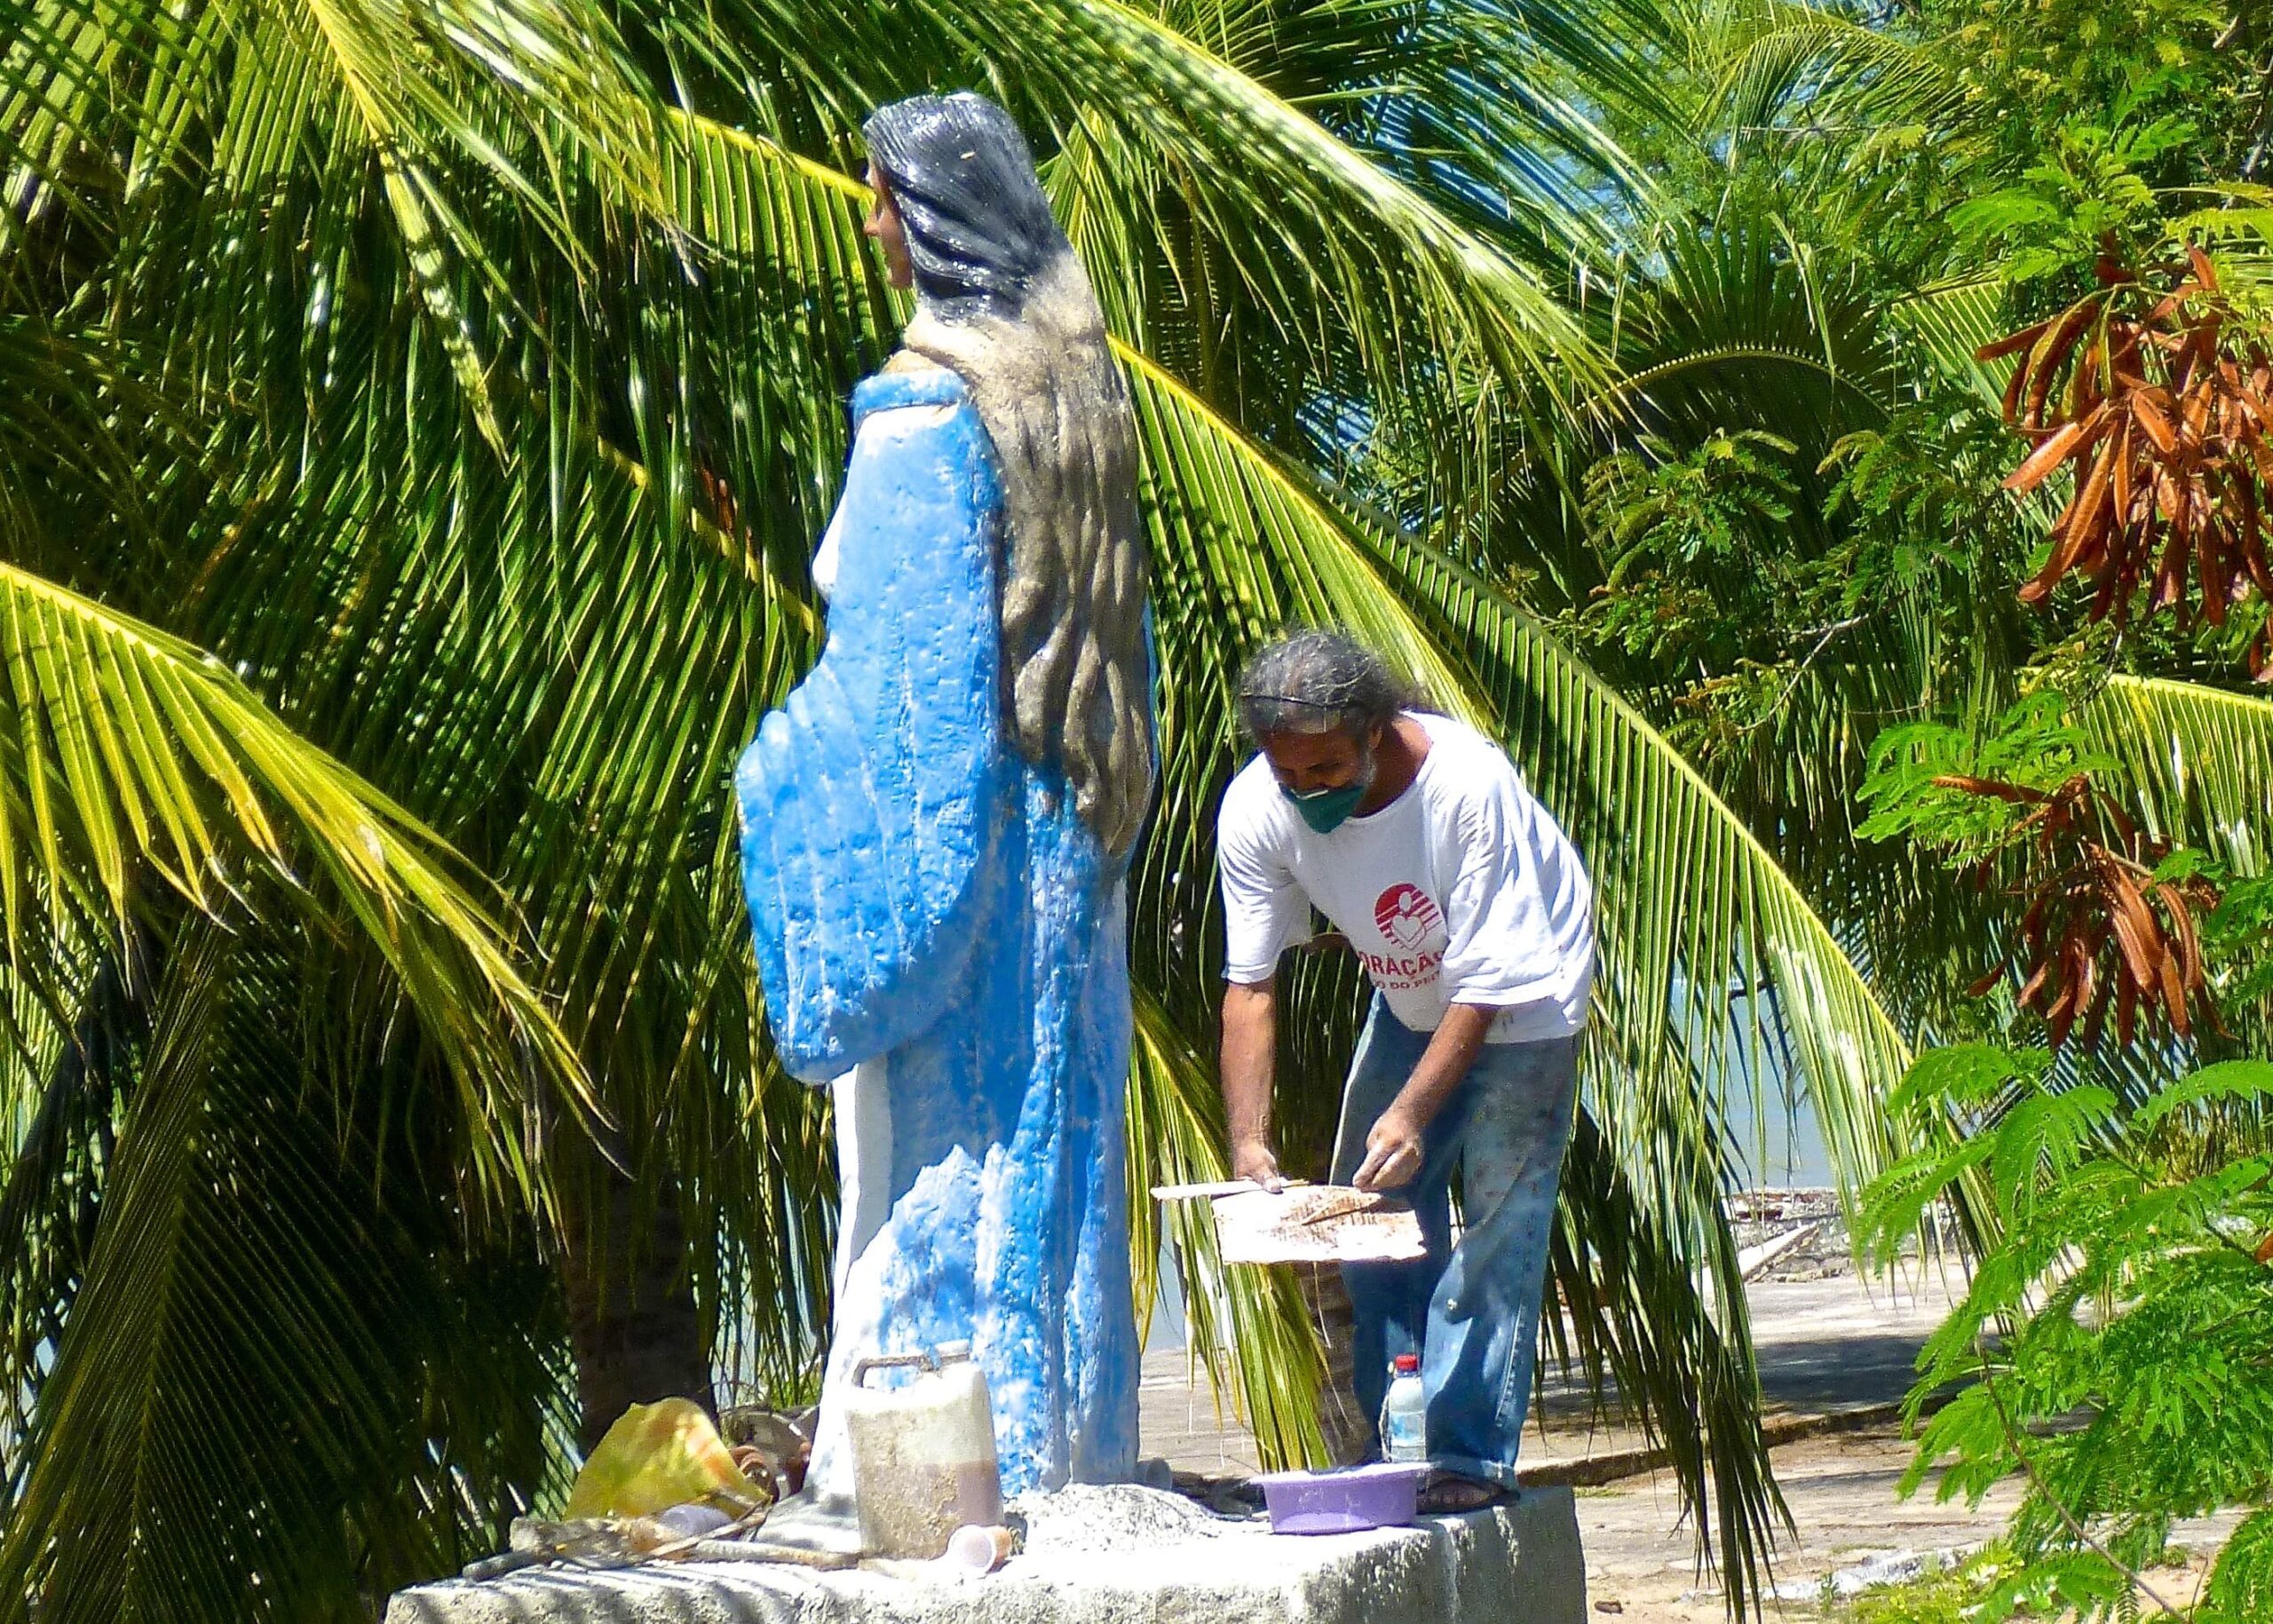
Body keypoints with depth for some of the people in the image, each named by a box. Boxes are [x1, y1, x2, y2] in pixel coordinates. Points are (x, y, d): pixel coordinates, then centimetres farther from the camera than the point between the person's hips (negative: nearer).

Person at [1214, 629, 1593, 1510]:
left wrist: (1411, 1112, -40)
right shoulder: (1255, 811, -25)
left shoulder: (1470, 785, -37)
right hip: (1408, 998, 5)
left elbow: (1486, 984, -32)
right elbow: (1249, 985, -20)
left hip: (1522, 995, -5)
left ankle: (1472, 1455, -6)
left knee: (1498, 1216, -11)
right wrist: (1247, 1139, -30)